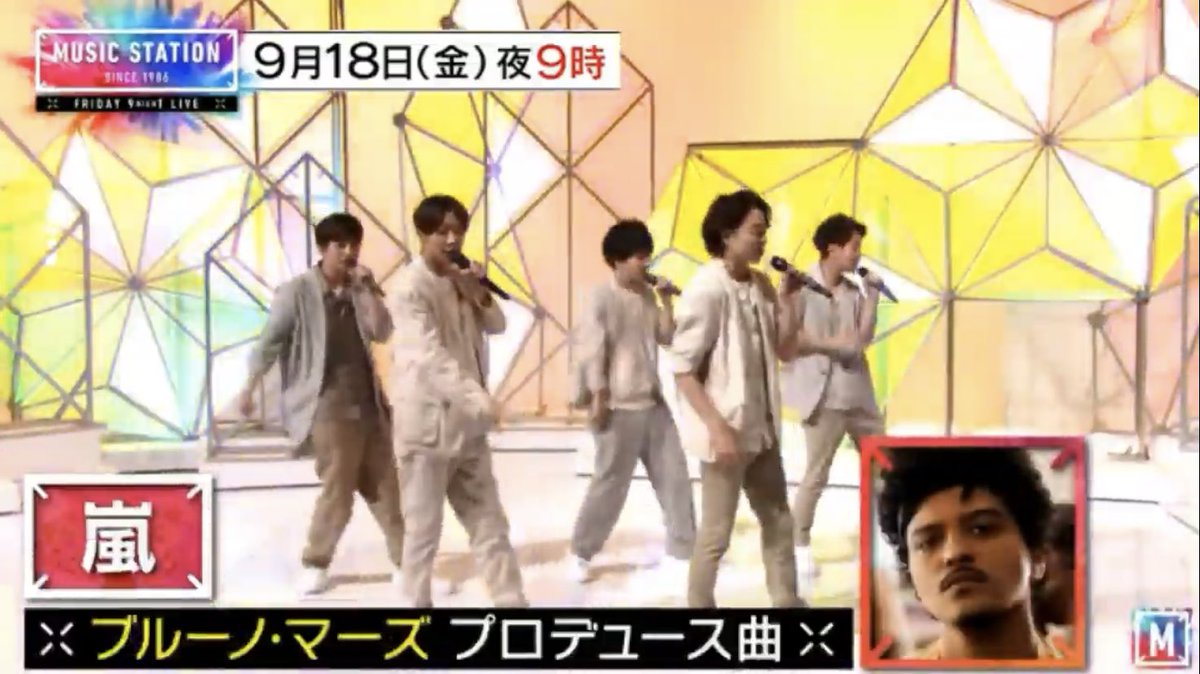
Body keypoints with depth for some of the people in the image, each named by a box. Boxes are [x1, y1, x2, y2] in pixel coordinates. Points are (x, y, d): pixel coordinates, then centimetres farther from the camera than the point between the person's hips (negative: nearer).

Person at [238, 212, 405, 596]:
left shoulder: (359, 291, 10)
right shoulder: (298, 291, -5)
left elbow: (382, 333, -1)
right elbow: (269, 342, -4)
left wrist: (368, 291, -10)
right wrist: (249, 389, -7)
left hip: (368, 406, 6)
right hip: (327, 407, -5)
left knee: (386, 487, 8)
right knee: (338, 490, -5)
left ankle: (406, 564, 15)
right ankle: (315, 564, 14)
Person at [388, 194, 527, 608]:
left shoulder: (461, 279, 11)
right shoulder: (410, 287, -15)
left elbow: (497, 326, 11)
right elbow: (431, 355, -27)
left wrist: (477, 294, -9)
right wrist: (478, 397, -38)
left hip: (467, 425, 8)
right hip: (427, 425, -8)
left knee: (490, 524, 12)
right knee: (424, 529, 3)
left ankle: (512, 602, 19)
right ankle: (419, 605, 15)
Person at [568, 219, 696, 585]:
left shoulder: (647, 295, 9)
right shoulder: (603, 297, -12)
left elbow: (667, 338, 8)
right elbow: (593, 352, -14)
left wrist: (666, 301, -3)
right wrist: (599, 401, -16)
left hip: (654, 403, 7)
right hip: (621, 407, -7)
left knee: (675, 476, 6)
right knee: (610, 483, 2)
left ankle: (681, 554, 15)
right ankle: (581, 553, 19)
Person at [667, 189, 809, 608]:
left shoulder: (760, 286, 6)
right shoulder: (706, 289, -16)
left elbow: (786, 351, 9)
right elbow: (682, 369, -17)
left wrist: (786, 299, -4)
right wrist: (717, 427, -22)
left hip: (762, 429, 8)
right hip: (727, 432, -8)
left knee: (778, 522, 16)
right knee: (716, 534, 2)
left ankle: (787, 603, 28)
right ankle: (699, 614, 18)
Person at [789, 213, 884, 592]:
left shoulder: (853, 291, 10)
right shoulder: (802, 288, -9)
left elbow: (864, 338, 5)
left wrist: (872, 296, 0)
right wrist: (828, 343, -17)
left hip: (859, 394, 7)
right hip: (824, 396, -7)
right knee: (816, 474, -2)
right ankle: (800, 547, 9)